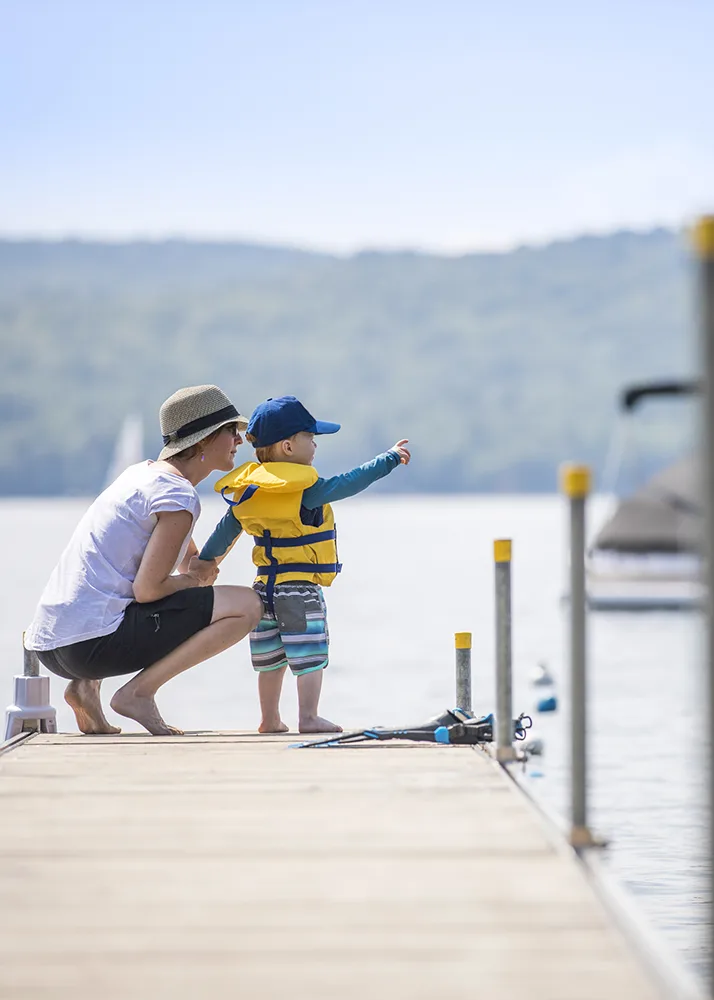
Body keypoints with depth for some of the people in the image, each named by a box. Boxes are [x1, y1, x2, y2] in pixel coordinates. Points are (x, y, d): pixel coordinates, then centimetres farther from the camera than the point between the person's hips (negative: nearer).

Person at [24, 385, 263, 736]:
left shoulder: (141, 473, 20)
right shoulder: (177, 498, -9)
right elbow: (147, 589, -14)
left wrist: (195, 571, 19)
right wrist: (194, 579, 4)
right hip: (93, 641, -9)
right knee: (247, 605, -8)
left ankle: (86, 685, 16)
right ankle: (138, 692, -7)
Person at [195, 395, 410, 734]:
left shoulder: (249, 490, 8)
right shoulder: (306, 490, -14)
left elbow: (226, 530, 13)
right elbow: (350, 482, -13)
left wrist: (207, 560, 26)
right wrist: (389, 459, -5)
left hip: (265, 586, 7)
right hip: (300, 585, -7)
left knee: (271, 658, 15)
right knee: (309, 654, -2)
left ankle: (270, 720, 22)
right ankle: (308, 718, -5)